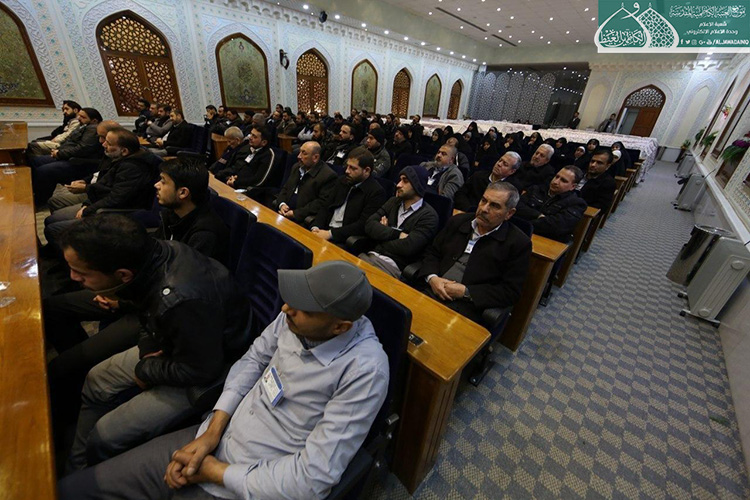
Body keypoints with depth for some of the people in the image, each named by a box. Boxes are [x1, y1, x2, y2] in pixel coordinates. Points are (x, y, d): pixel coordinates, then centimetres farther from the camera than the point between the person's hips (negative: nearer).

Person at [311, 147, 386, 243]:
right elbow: (326, 207, 12)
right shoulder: (343, 180, 11)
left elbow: (363, 225, -16)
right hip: (325, 231, 6)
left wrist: (330, 234, -20)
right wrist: (315, 228, -6)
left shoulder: (376, 192, -10)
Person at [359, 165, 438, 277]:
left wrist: (383, 233, -1)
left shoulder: (428, 216, -5)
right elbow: (369, 225, 2)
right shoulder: (394, 202, 13)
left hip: (395, 266, -5)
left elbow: (408, 247, -17)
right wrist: (397, 234, -11)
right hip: (373, 255, 5)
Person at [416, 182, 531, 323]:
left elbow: (510, 292, -4)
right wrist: (432, 278, -6)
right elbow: (432, 252, 15)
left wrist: (465, 292, -13)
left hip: (467, 307, -4)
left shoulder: (518, 243, -2)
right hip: (431, 291, 4)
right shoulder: (458, 221, 11)